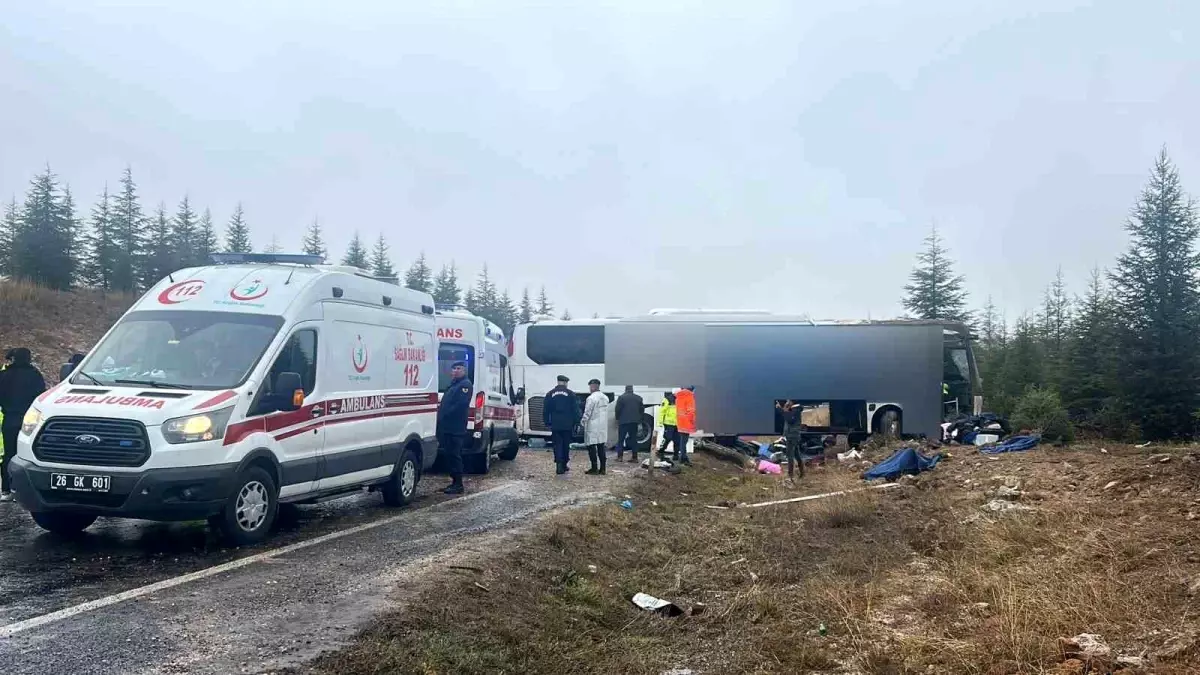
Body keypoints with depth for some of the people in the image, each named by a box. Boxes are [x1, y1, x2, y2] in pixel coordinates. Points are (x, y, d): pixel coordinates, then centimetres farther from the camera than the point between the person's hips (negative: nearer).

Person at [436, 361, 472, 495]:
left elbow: (461, 405, -19)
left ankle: (458, 485, -4)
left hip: (456, 428, -10)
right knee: (450, 455, 12)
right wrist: (441, 415, 7)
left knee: (454, 455, -8)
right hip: (447, 427, 10)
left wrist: (446, 414, -18)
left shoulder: (465, 384, -8)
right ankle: (454, 482, 19)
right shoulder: (453, 384, 23)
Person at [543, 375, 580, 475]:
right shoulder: (571, 394, -2)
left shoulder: (550, 394, 4)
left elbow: (545, 410, 6)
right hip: (567, 425, 0)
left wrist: (547, 422, 13)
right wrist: (575, 422, 3)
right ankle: (564, 465, 19)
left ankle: (559, 466, -10)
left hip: (555, 425, 1)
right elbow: (575, 410, -2)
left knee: (557, 445, 1)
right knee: (566, 445, 12)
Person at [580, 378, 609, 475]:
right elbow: (605, 412, 12)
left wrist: (582, 422, -1)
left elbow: (587, 413, -15)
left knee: (592, 447, -1)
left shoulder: (591, 398, -15)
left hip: (592, 427, -7)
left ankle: (594, 468, -1)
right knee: (601, 447, 10)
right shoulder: (605, 398, 9)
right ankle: (602, 468, 11)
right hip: (603, 426, 7)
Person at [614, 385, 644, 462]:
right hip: (634, 421, 4)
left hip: (623, 421, -4)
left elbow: (618, 409, -7)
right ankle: (634, 457, 6)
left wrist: (617, 419, 6)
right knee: (633, 439, 9)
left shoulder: (621, 397, -7)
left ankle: (619, 456, 0)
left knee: (621, 439, 5)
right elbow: (642, 409, 8)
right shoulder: (638, 398, 6)